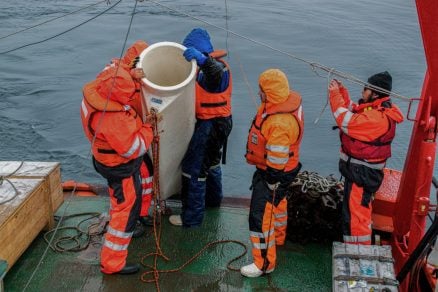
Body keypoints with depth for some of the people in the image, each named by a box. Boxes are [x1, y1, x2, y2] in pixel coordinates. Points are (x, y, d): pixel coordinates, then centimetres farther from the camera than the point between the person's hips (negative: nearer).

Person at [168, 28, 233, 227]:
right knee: (210, 161, 28)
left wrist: (202, 59, -66)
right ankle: (213, 198, 49)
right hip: (212, 123, 11)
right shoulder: (203, 67, 11)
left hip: (211, 126, -11)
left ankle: (192, 216, 5)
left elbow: (216, 72, -48)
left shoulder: (218, 67, -21)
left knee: (193, 167, -5)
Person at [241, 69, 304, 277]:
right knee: (277, 203, 30)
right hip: (270, 167, 10)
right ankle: (278, 237, 55)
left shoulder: (280, 123, -38)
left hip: (274, 174, -10)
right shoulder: (286, 102, -7)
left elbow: (276, 163, -30)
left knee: (261, 216, -2)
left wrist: (270, 185, -19)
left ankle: (264, 263, 11)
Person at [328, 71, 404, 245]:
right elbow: (352, 109, 16)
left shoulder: (378, 118, -28)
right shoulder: (376, 108, 5)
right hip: (359, 170, 11)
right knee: (358, 209, 27)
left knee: (355, 213, -3)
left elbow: (347, 122, -28)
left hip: (362, 174, -11)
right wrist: (341, 91, 2)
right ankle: (360, 245, 45)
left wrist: (335, 95, -20)